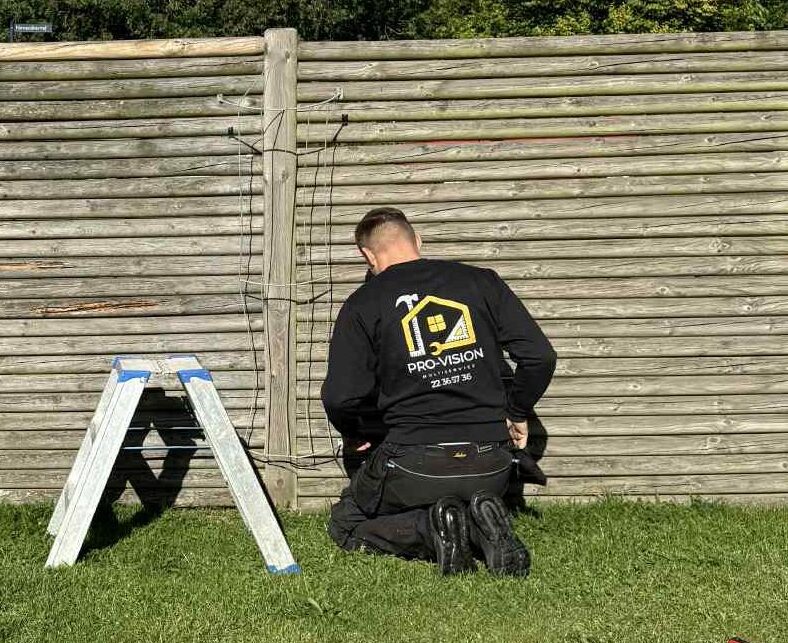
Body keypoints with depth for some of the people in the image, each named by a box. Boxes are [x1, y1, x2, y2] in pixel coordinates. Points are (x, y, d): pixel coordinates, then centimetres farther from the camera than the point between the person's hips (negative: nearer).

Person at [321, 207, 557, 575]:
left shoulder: (362, 306, 0)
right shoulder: (480, 282, 7)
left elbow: (340, 397, -10)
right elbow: (540, 357, 1)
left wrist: (355, 435, 13)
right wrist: (517, 413, 18)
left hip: (414, 464, -3)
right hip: (491, 467, 3)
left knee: (345, 525, 22)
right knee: (475, 497, 36)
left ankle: (433, 529, -6)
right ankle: (483, 523, -2)